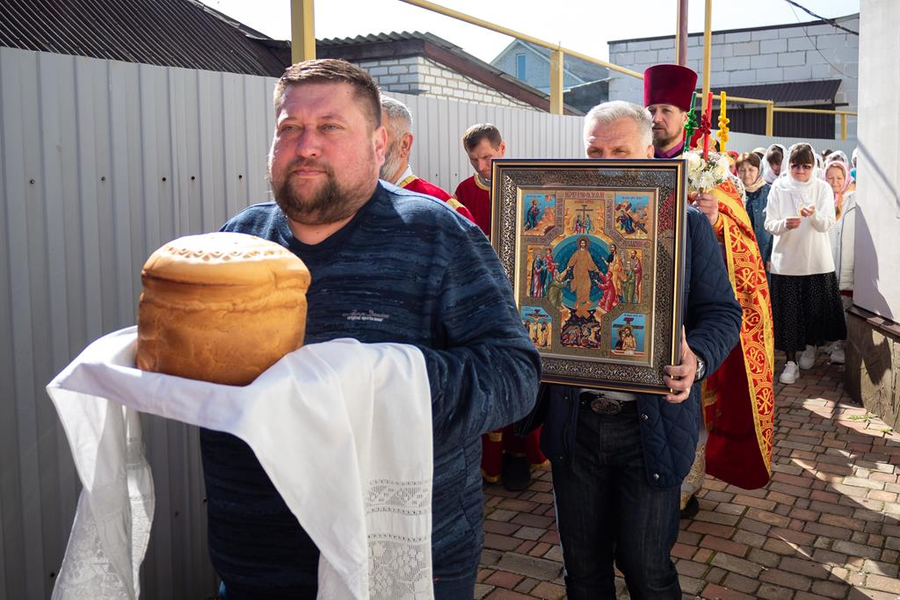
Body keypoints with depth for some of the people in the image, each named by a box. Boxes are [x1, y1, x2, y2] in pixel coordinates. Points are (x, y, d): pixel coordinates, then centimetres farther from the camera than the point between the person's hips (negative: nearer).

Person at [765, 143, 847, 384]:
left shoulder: (823, 188, 2)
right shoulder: (779, 188, 1)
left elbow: (827, 224, -6)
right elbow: (769, 224, -4)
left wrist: (814, 214, -27)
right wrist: (784, 224, -26)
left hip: (817, 261, 1)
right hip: (786, 260, -1)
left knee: (816, 308, 7)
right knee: (788, 311, -1)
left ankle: (811, 346, 34)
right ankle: (791, 362, 8)